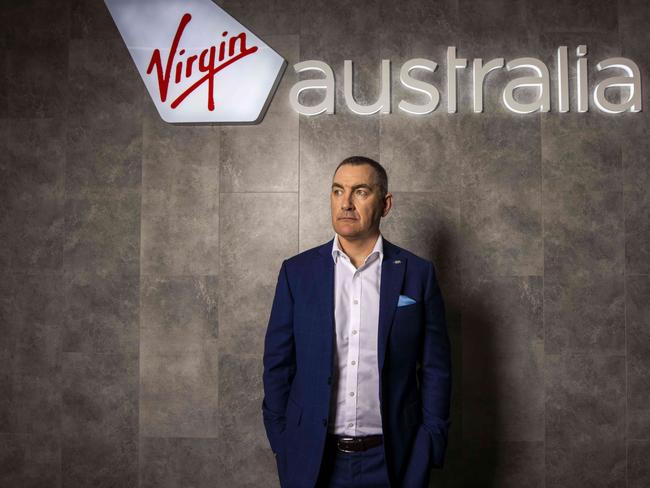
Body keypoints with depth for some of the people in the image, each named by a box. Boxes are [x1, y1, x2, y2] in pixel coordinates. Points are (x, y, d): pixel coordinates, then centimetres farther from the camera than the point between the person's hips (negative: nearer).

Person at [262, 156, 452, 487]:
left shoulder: (418, 274, -4)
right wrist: (281, 444, 0)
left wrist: (427, 453, -3)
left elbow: (435, 370, -1)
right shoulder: (296, 271, -2)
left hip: (392, 460, 0)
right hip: (312, 460, 1)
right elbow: (277, 363, 2)